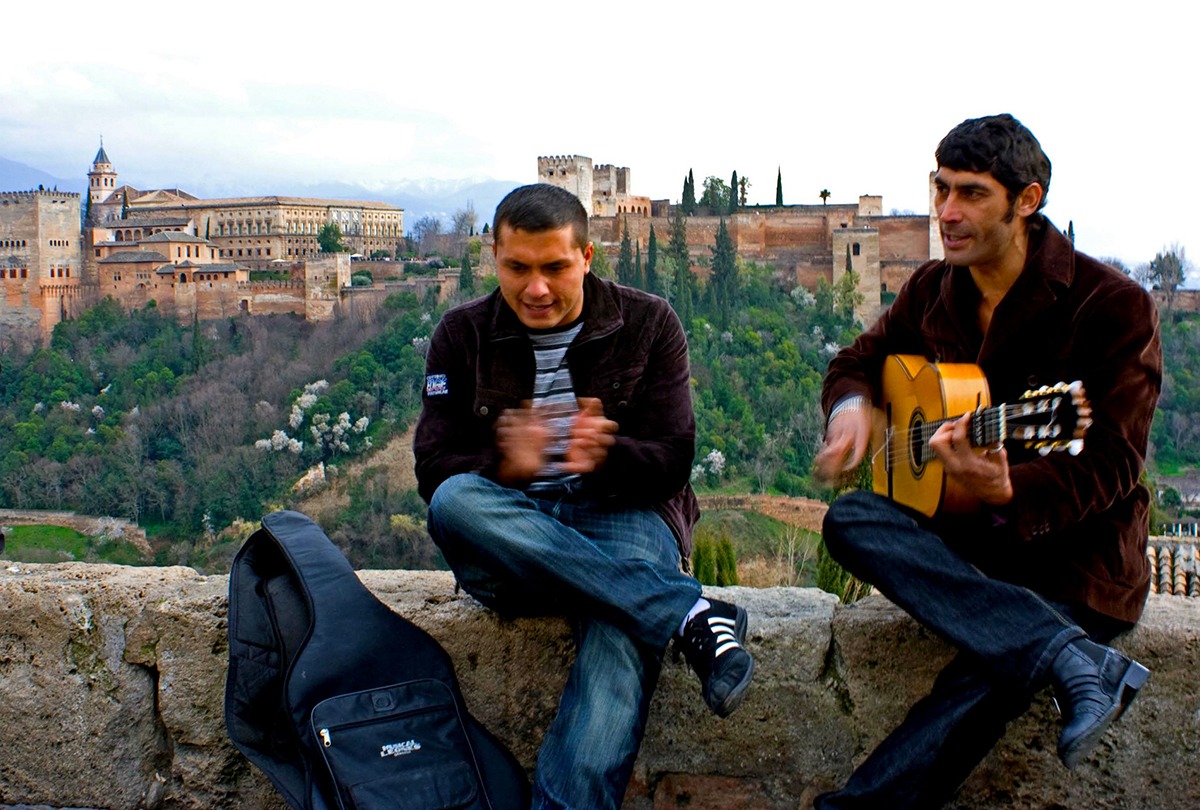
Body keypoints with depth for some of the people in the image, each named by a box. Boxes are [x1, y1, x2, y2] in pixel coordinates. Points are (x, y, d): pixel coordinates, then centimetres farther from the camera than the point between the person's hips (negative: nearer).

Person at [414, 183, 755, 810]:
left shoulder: (648, 324, 6)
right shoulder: (462, 335, 8)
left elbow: (671, 460, -2)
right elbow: (434, 470, -1)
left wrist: (605, 456, -26)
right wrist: (506, 467, -24)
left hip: (622, 512, -1)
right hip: (506, 534, 2)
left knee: (620, 631, -37)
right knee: (455, 501, -35)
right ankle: (688, 614, -38)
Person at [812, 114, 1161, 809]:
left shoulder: (1113, 306, -13)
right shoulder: (933, 290, 6)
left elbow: (1113, 465, -16)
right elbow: (861, 358, 21)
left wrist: (1007, 491, -37)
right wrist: (852, 405, -5)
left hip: (1078, 553, -6)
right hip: (966, 538, 6)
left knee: (986, 681, -34)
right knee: (850, 520, -26)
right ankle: (1073, 660, -35)